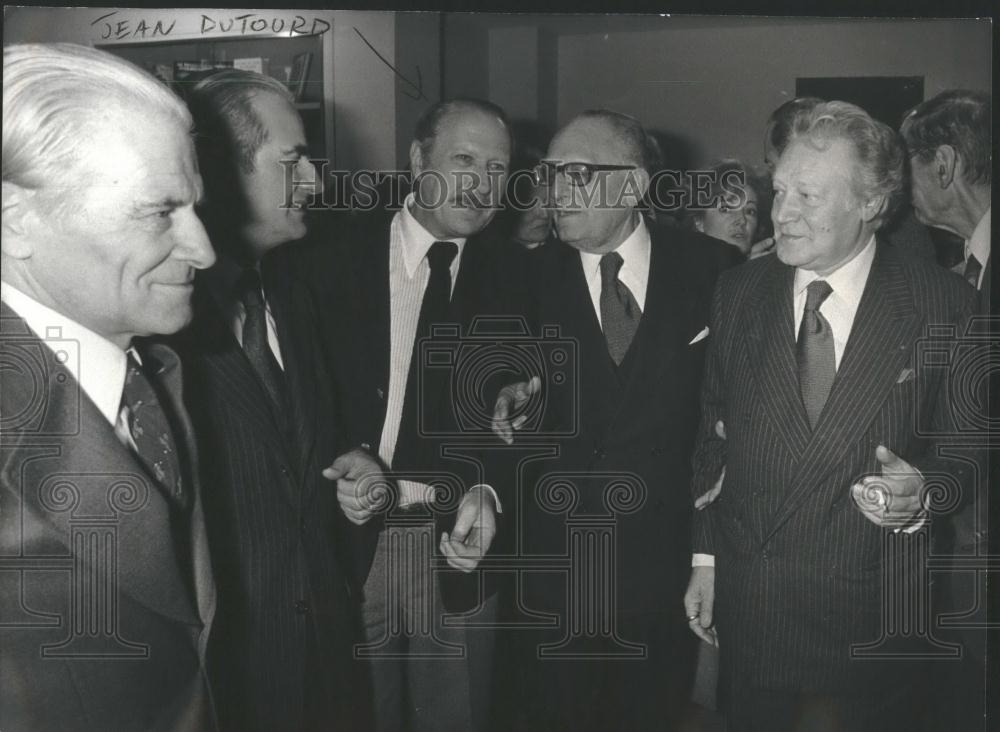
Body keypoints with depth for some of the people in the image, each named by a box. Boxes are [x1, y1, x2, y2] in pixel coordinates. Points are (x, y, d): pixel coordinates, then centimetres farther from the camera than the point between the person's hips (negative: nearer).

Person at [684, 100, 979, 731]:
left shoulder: (945, 305, -7)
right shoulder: (739, 294, 1)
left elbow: (967, 450, -2)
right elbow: (710, 435, 6)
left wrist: (921, 495, -22)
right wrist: (705, 556, 5)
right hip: (748, 602, 2)